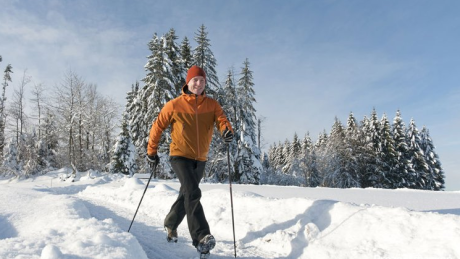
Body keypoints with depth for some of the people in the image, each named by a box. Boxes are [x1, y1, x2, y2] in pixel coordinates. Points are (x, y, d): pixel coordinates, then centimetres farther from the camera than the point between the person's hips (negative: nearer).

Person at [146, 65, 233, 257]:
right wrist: (152, 152, 4)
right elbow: (158, 127, 2)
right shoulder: (174, 105, -5)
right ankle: (201, 237, -16)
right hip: (180, 156, -4)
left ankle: (171, 224, 41)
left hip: (200, 159, 4)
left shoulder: (212, 105, 2)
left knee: (186, 196, 16)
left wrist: (227, 130, -36)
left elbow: (221, 120, -13)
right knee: (193, 193, -22)